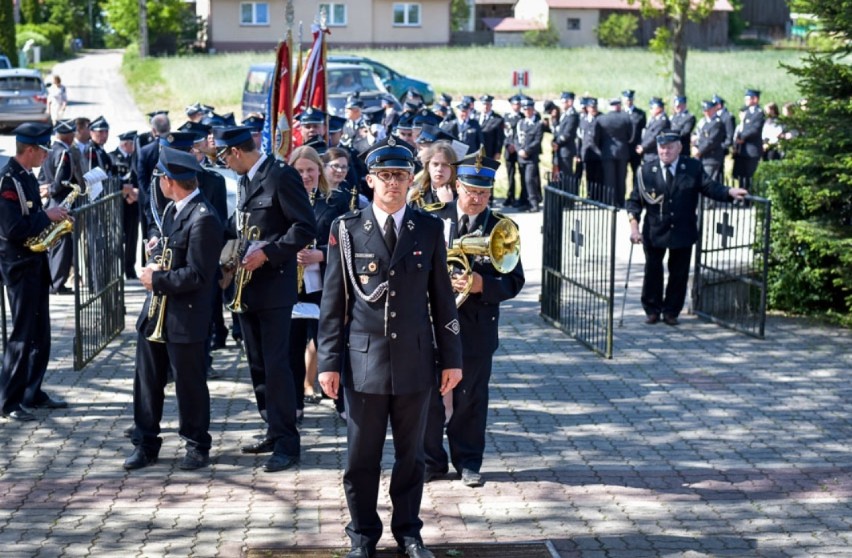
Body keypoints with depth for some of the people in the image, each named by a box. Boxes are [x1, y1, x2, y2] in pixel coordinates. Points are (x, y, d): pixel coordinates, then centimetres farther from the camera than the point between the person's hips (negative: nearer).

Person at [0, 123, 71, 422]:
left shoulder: (27, 177, 11)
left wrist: (53, 217, 2)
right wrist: (46, 216, -17)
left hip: (35, 263, 9)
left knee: (40, 334, 13)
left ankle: (33, 393, 23)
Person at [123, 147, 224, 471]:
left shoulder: (203, 219, -20)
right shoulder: (172, 210, 10)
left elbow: (197, 275, -22)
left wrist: (156, 280, -16)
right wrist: (154, 265, -1)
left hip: (185, 317, -9)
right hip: (156, 311, 9)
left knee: (189, 384, 4)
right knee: (147, 380, 12)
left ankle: (197, 447, 19)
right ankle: (145, 444, 22)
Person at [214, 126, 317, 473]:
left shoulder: (282, 176, -12)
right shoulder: (244, 181, 15)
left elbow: (306, 228, -17)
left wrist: (267, 253, -21)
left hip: (274, 287, -9)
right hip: (248, 287, 9)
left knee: (275, 365, -7)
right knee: (258, 365, 13)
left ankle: (287, 444, -1)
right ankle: (274, 432, 24)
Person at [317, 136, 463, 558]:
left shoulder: (429, 228, 3)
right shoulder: (347, 229, -1)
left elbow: (442, 297, 7)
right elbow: (333, 301, 0)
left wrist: (451, 358, 5)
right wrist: (329, 362, -4)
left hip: (415, 361, 1)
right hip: (364, 361, -1)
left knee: (411, 455, 12)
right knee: (362, 458, 7)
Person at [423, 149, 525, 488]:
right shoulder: (434, 220, 2)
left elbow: (514, 281, -4)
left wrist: (483, 285, -21)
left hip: (477, 328, 0)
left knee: (471, 398, 9)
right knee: (428, 395, 6)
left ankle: (467, 462, 23)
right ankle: (431, 461, 20)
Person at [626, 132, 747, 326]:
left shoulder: (693, 168, -2)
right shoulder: (646, 171, -4)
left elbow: (709, 187, -5)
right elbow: (635, 201, -2)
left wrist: (730, 192, -23)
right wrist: (634, 227, -13)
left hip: (683, 232, 1)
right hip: (654, 232, 0)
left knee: (679, 273, 8)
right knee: (653, 272, 10)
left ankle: (671, 311, 22)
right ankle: (652, 310, 25)